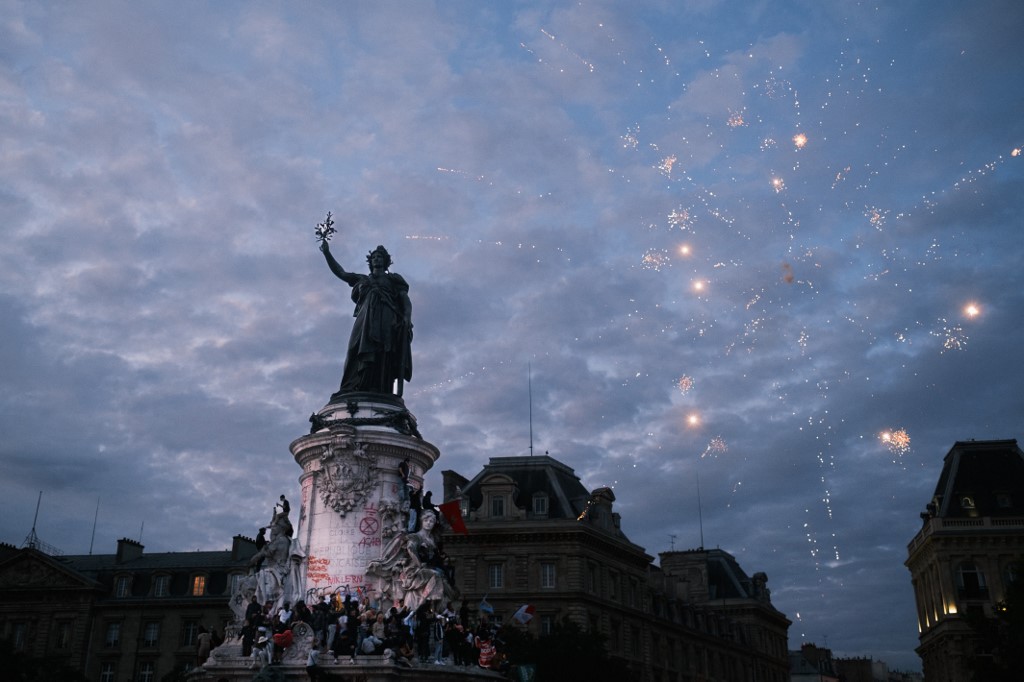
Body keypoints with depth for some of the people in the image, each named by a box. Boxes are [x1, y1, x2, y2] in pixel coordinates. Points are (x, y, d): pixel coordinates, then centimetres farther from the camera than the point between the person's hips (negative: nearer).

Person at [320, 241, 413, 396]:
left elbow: (406, 300, 10)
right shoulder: (362, 280, 31)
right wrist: (327, 253, 16)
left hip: (387, 320, -2)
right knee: (363, 354, -16)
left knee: (383, 358, -19)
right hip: (366, 321, 2)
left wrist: (407, 317, -10)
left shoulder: (393, 279, 23)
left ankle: (381, 392, -33)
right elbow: (340, 272, 26)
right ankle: (351, 391, -29)